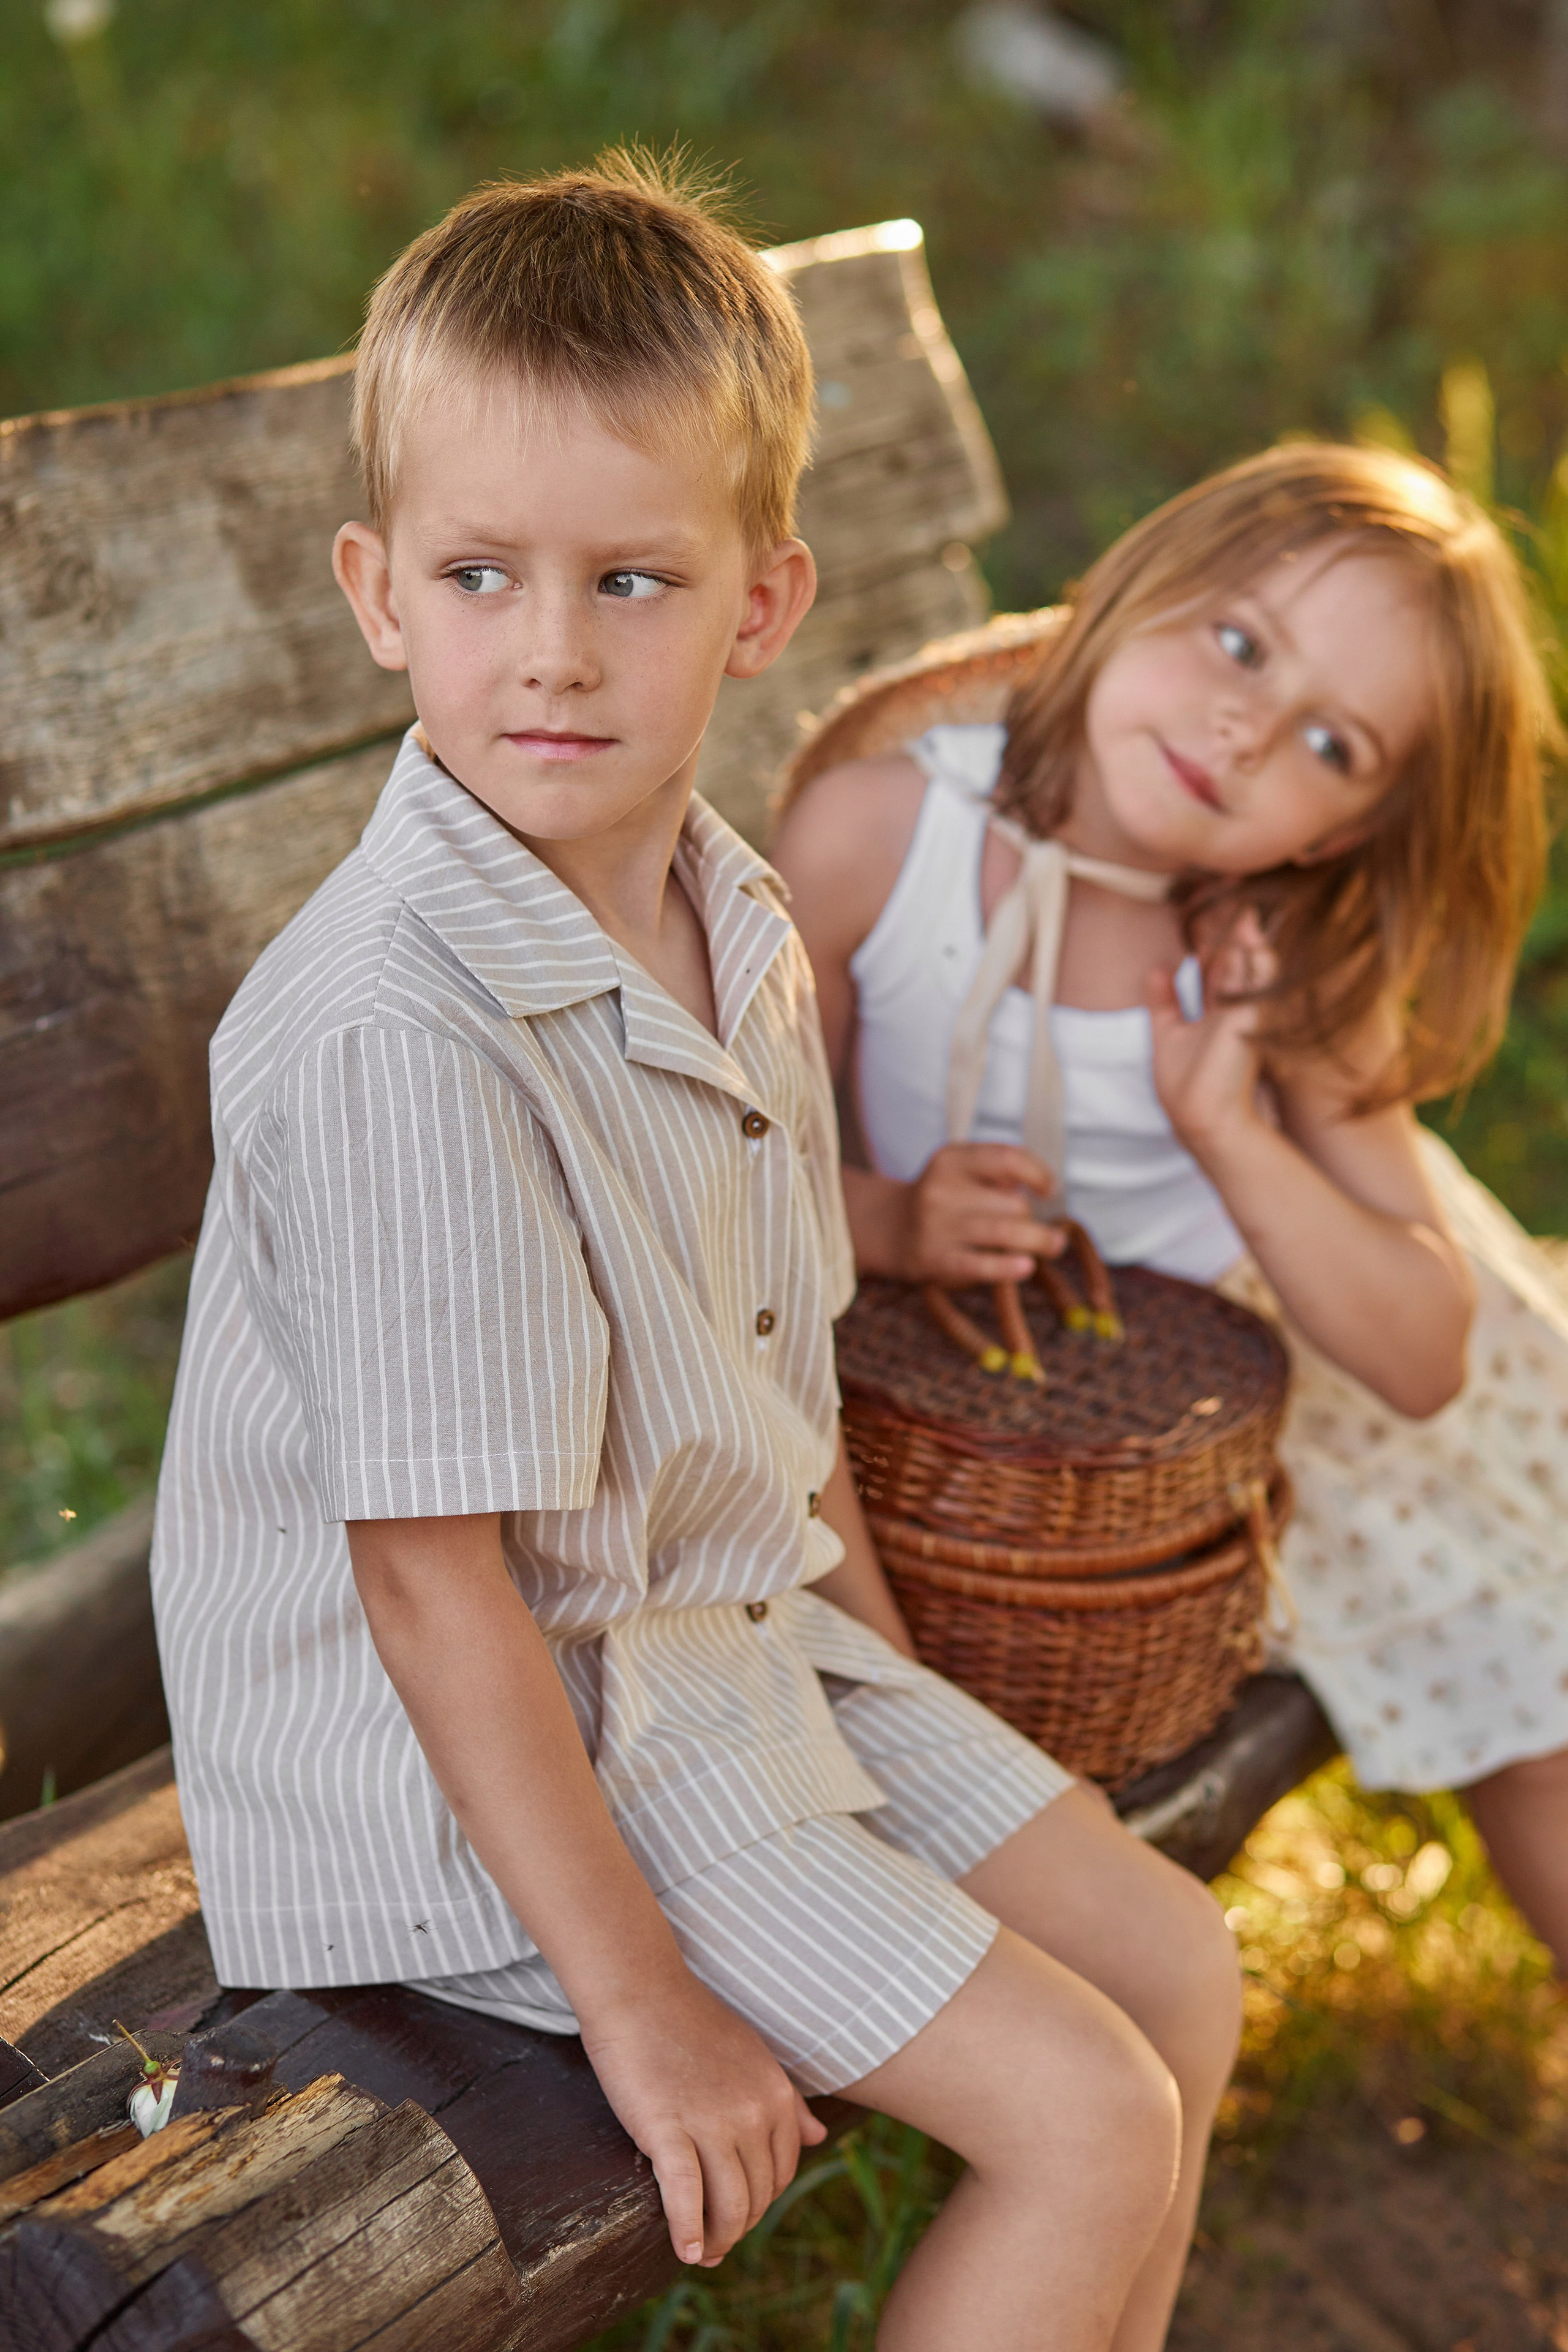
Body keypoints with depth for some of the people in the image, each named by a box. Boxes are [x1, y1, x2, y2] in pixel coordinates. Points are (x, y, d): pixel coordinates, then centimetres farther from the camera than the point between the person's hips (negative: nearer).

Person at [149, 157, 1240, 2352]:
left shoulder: (738, 922, 0)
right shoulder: (396, 1037, -28)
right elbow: (431, 1568, -24)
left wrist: (902, 1690, 11)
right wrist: (639, 1997, -19)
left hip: (744, 1635, 8)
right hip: (507, 1740, -8)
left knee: (1175, 1967, 12)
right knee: (1090, 2119, -9)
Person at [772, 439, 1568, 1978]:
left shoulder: (1299, 978, -22)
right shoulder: (871, 839, -25)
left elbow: (1422, 1359, -21)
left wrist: (1226, 1132, -32)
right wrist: (885, 1219, -33)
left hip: (1281, 1377, 1)